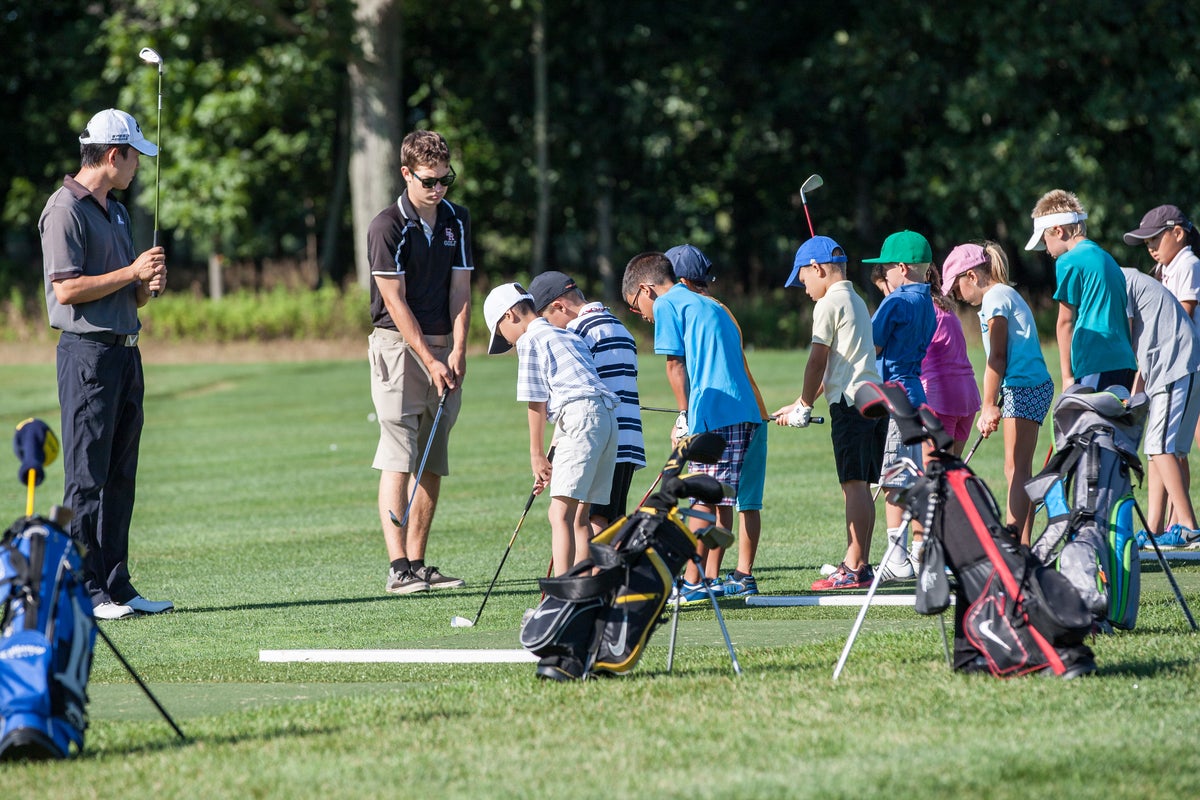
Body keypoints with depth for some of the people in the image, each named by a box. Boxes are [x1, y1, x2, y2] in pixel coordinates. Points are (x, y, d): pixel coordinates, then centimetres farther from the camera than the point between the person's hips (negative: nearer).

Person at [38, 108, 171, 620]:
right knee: (87, 477, -7)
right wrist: (132, 273, -13)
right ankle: (83, 591, -6)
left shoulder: (116, 211, 19)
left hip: (125, 350, 9)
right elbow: (67, 288, -18)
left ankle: (116, 586, 13)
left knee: (120, 477, 9)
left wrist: (149, 285, 3)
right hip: (88, 352, -9)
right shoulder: (66, 209, -10)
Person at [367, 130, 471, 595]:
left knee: (433, 465, 6)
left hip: (443, 350, 6)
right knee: (397, 460, -12)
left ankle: (418, 563, 10)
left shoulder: (456, 222, 9)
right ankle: (398, 568, -18)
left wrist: (457, 351, -7)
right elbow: (395, 301, -11)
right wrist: (429, 359, -15)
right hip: (398, 346, -6)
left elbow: (460, 290, 6)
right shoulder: (387, 227, -9)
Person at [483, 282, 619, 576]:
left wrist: (537, 454, 7)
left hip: (581, 418, -9)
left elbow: (537, 402, 1)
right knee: (580, 516, 14)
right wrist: (554, 452, 24)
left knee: (560, 513, -13)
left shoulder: (529, 340, 3)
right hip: (608, 419, 9)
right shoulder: (570, 337, 27)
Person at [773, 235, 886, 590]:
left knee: (853, 484, -9)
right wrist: (799, 405, 24)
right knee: (861, 486, 9)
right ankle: (860, 564, 10)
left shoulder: (829, 304, -7)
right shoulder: (856, 301, 21)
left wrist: (804, 406, -1)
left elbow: (818, 361, -11)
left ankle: (854, 569, -11)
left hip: (850, 401, -9)